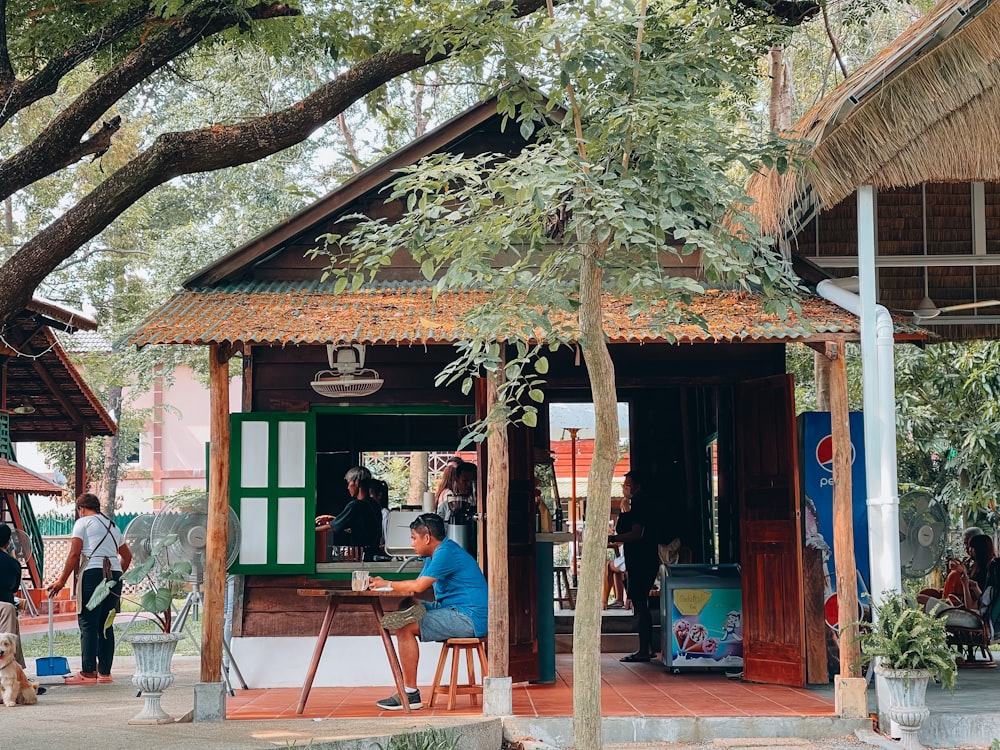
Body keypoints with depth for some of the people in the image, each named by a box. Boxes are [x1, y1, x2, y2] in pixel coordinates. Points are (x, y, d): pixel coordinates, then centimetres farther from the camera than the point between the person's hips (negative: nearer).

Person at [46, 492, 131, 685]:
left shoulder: (83, 522, 4)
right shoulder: (112, 525, 24)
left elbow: (74, 554, -5)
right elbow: (127, 556, 28)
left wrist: (62, 580, -1)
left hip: (93, 574, -6)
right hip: (114, 576, 6)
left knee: (88, 624, -4)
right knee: (105, 625, 11)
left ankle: (88, 672, -8)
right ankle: (105, 672, 11)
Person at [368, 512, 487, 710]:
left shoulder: (446, 553, -15)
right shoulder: (434, 555, 19)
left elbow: (418, 586, -19)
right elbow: (415, 586, 14)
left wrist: (387, 584, -5)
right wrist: (384, 585, -1)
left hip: (469, 618, -11)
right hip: (454, 610, 11)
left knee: (405, 627, -18)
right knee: (402, 616, 12)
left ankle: (410, 694, -14)